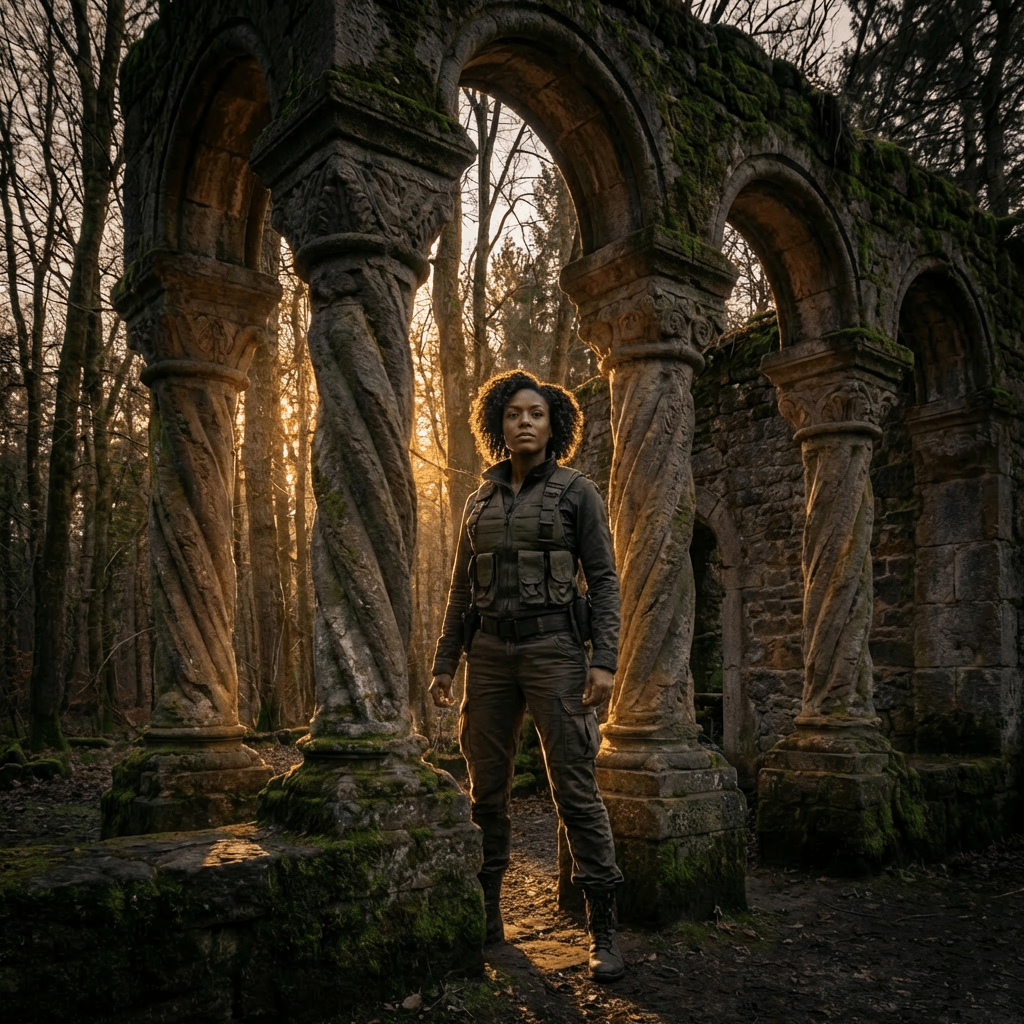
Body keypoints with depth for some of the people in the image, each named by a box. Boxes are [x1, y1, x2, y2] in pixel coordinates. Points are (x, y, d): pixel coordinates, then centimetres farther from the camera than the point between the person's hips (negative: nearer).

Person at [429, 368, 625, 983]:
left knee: (575, 788, -6)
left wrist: (604, 660, -13)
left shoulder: (577, 492, 2)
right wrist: (445, 662, 12)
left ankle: (604, 931, 3)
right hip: (490, 652, 5)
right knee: (487, 789, 9)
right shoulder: (480, 501, 14)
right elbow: (462, 588, 16)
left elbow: (605, 580, -3)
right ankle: (487, 915, 24)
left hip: (554, 647, -4)